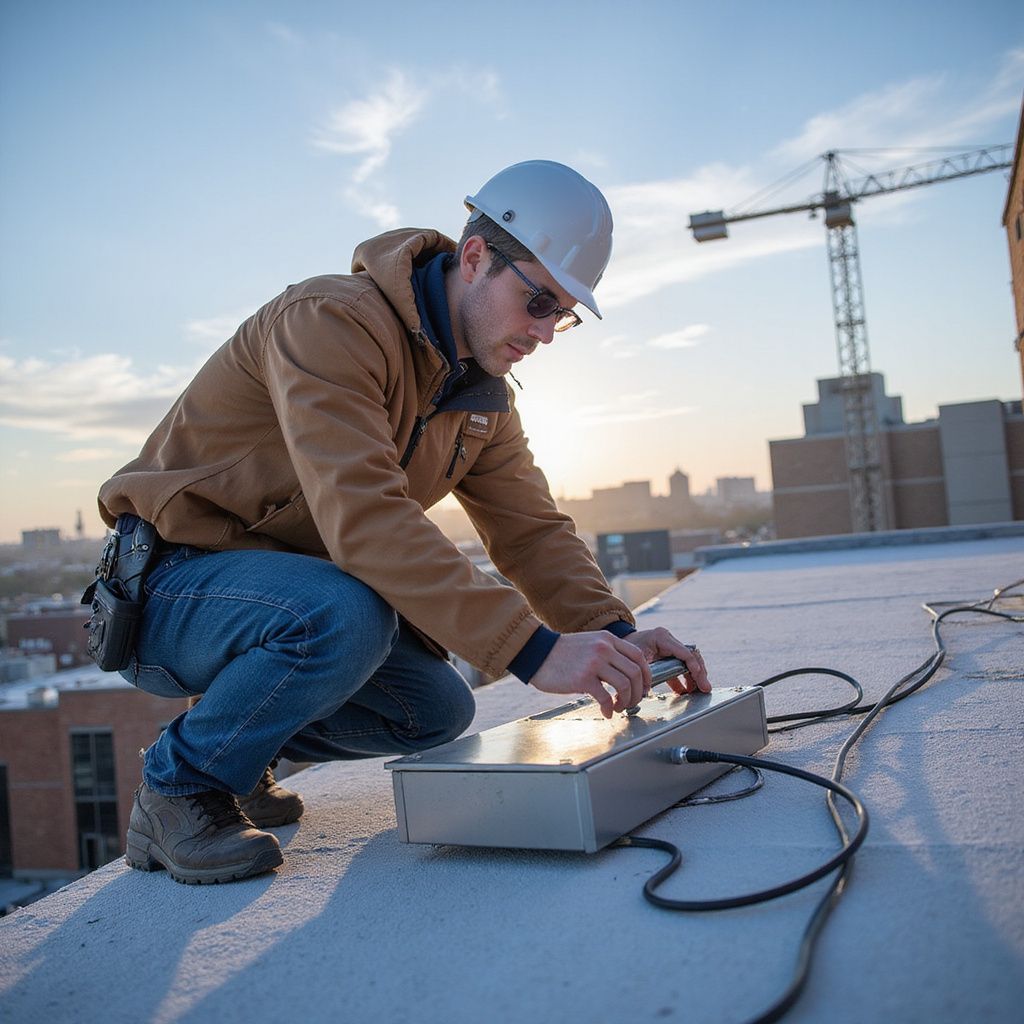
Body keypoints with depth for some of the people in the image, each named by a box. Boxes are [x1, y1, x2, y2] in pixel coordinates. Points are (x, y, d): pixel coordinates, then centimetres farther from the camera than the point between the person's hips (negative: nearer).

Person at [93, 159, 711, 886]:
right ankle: (180, 785, -9)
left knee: (439, 712, -1)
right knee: (345, 617, -35)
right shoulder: (332, 321, -25)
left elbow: (530, 529, -1)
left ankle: (241, 747, 18)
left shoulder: (485, 393, 4)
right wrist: (534, 649, -42)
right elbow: (363, 516, -38)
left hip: (302, 589, 8)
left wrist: (615, 633, -20)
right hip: (171, 585, -8)